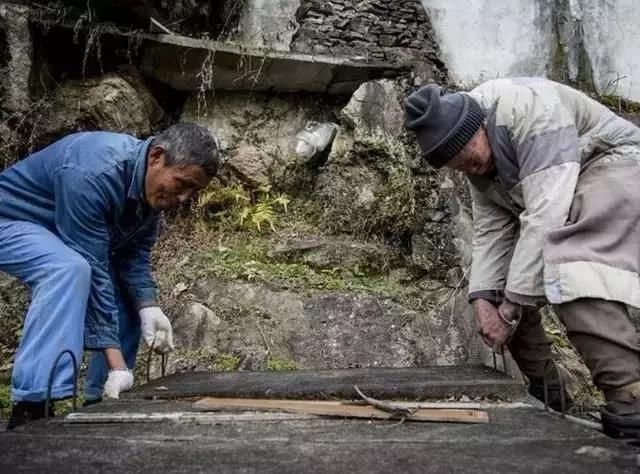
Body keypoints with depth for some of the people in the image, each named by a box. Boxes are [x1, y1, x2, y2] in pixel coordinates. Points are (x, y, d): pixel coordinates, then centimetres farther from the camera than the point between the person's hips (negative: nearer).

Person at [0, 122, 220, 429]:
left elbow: (134, 255, -7)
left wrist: (148, 308, -26)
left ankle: (100, 400, 10)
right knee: (71, 269, -36)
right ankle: (30, 410, -32)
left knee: (128, 298, 0)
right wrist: (117, 365, -36)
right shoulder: (94, 175, -37)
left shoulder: (154, 187, -10)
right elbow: (92, 270, -38)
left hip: (64, 233, 9)